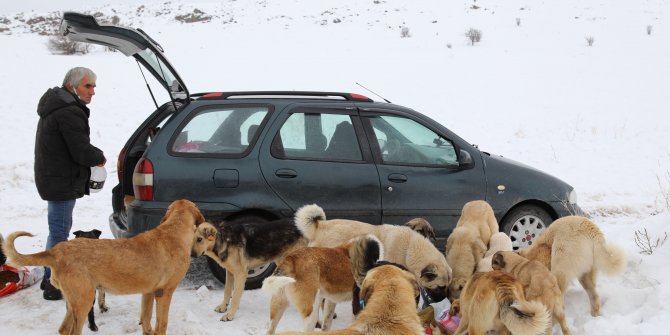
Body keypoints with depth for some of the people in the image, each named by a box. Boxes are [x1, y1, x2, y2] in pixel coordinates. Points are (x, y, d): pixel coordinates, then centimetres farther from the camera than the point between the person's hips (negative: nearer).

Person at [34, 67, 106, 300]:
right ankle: (54, 286, 2)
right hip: (62, 183, -11)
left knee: (58, 230, 20)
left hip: (52, 178, 11)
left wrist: (93, 155, 4)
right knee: (60, 232, -4)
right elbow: (82, 152, -23)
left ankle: (51, 279, 32)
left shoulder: (57, 106, 13)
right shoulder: (70, 113, -22)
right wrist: (99, 157, -4)